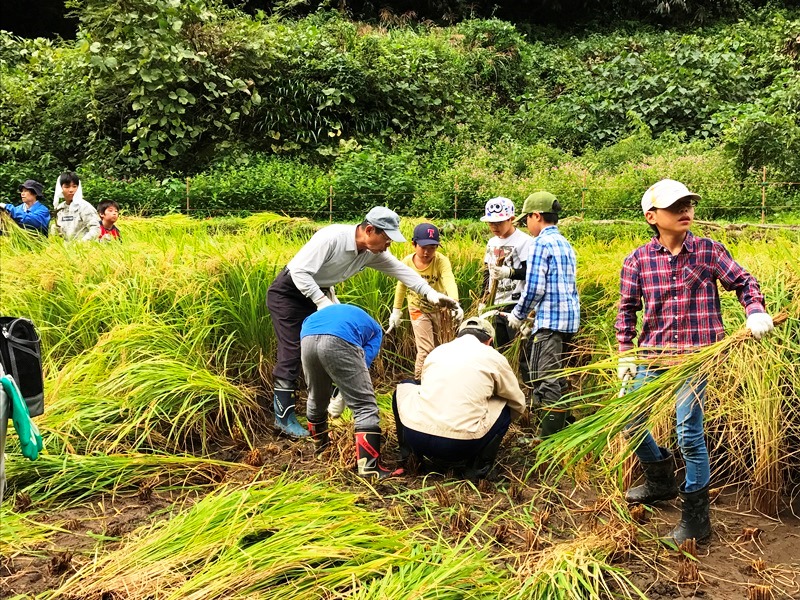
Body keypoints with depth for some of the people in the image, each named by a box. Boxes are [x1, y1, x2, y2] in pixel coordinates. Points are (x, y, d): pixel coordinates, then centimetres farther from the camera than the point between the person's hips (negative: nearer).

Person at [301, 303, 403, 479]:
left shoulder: (327, 311, 45)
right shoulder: (374, 329, 33)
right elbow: (364, 362, 19)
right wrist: (342, 396, 27)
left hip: (307, 339, 5)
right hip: (340, 340, -5)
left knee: (316, 399, 29)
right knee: (365, 406, 3)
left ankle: (319, 444, 52)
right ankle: (369, 467, -7)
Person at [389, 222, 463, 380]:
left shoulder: (442, 261, -25)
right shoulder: (407, 262, -17)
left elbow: (450, 282, -43)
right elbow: (402, 286, 0)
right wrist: (396, 311, 6)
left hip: (440, 308, 0)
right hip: (419, 309, 0)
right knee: (425, 350, -10)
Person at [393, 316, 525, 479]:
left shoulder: (437, 351, 20)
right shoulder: (494, 357, 11)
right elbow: (518, 405, 23)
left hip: (415, 439, 3)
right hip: (461, 447, -3)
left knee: (404, 387, 31)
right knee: (505, 406, 22)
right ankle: (478, 468, 11)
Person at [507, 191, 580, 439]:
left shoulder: (541, 242, -9)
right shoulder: (565, 244, 18)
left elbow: (535, 287, -16)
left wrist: (518, 315, -1)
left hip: (550, 320, -9)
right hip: (570, 319, 9)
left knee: (545, 380, -6)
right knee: (556, 378, 16)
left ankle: (548, 437, -5)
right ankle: (560, 430, 21)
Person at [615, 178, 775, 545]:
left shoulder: (709, 251, -3)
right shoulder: (638, 260, -2)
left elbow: (743, 282, 6)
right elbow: (627, 308, 5)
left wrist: (755, 310, -13)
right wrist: (625, 354, 2)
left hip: (697, 355, -3)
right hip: (654, 355, 3)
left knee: (689, 434, -6)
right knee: (630, 425, 10)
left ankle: (696, 519, 11)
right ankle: (661, 481, 39)